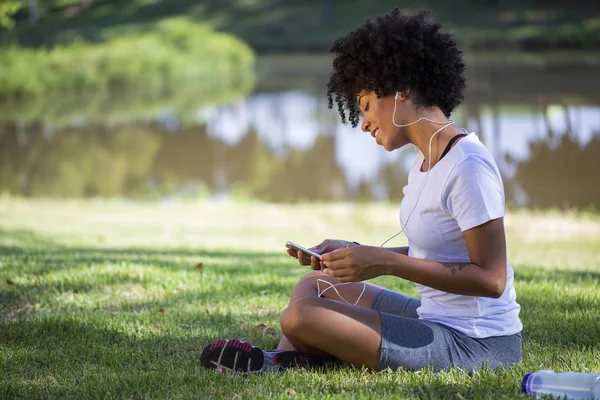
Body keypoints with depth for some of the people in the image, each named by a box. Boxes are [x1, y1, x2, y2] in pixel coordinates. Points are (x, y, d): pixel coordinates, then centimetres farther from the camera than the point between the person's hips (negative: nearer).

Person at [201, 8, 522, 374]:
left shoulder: (467, 165, -19)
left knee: (300, 317, -19)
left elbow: (491, 279, -22)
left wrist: (386, 263, -22)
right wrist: (353, 252, 3)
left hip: (474, 344, -10)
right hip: (437, 317, 10)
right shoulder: (426, 161, 11)